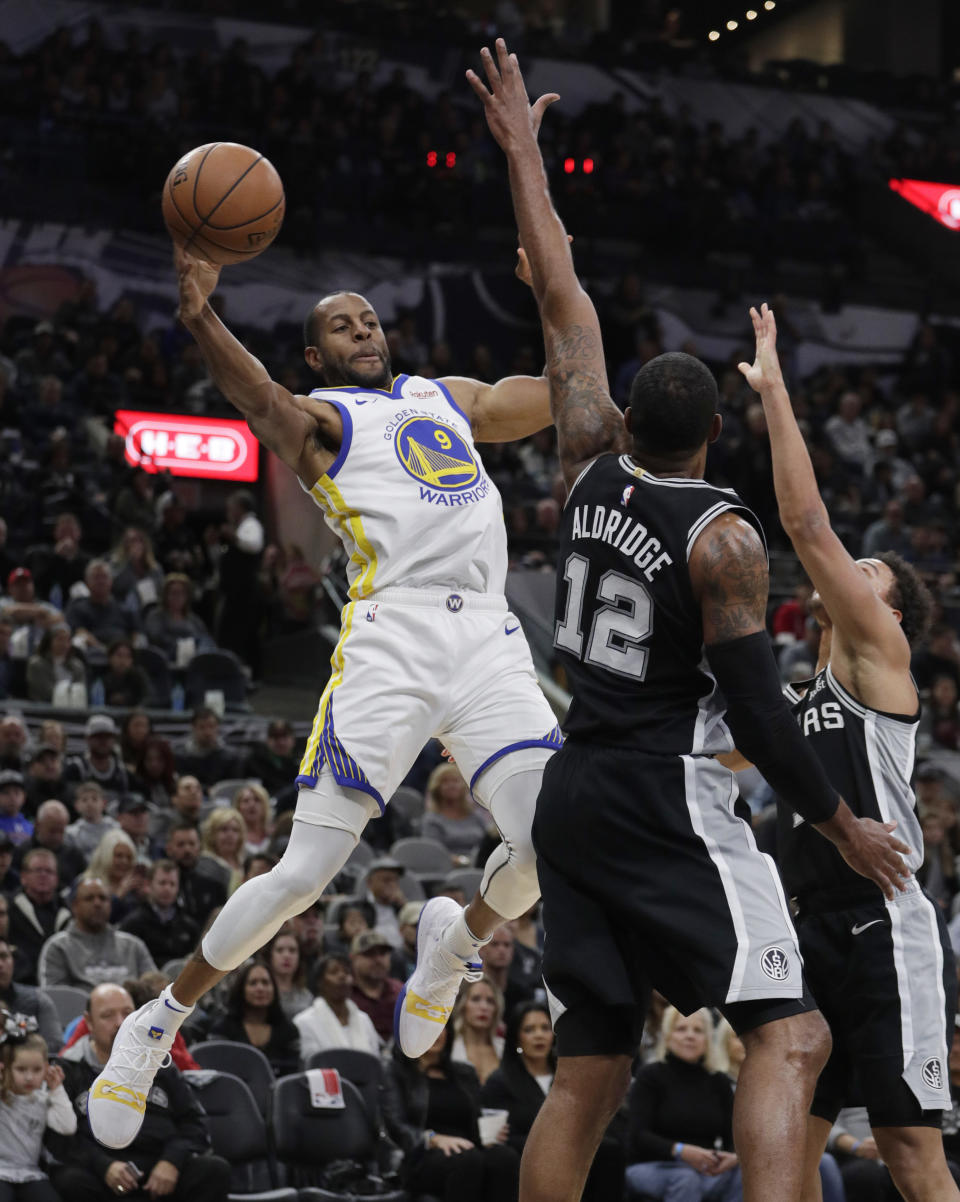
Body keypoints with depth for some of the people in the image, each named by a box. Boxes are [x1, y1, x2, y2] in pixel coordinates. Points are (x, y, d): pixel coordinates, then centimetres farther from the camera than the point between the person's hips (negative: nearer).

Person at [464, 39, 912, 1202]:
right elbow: (755, 707, -13)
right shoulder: (723, 536, -11)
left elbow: (562, 304, 13)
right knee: (786, 1032, -8)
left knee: (586, 1075, 9)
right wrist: (843, 826, -3)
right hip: (670, 800, -7)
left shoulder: (593, 473, 5)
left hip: (573, 795, 7)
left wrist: (522, 150, 19)